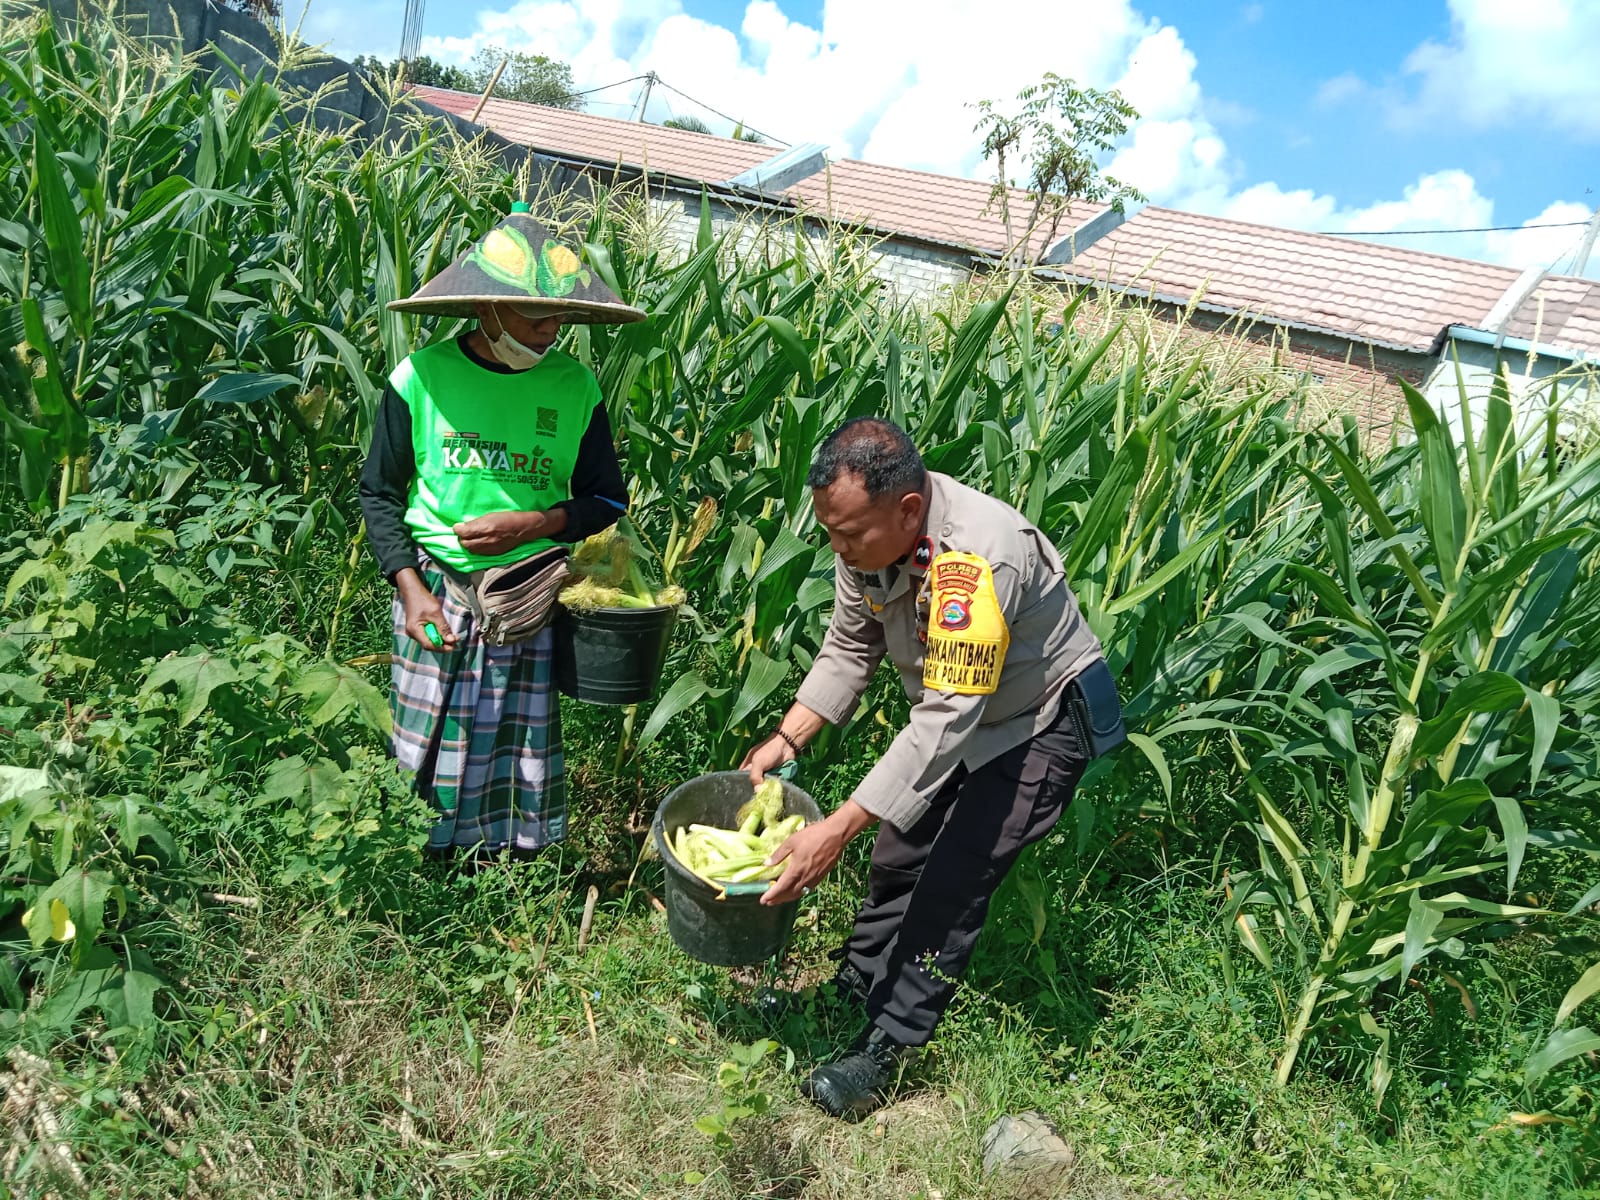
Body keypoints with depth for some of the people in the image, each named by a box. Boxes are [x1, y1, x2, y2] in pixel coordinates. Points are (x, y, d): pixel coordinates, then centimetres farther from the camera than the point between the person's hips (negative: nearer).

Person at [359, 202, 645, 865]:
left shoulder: (575, 388, -1)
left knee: (523, 757, 6)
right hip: (436, 590, -1)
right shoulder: (422, 376, -5)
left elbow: (607, 499, 6)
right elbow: (379, 492, 3)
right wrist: (411, 591, -8)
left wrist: (532, 524, -12)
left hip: (531, 602, 1)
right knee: (429, 754, 5)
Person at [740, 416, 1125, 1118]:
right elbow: (849, 646, -1)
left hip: (1040, 724, -7)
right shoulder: (871, 531, -16)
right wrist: (785, 739, -9)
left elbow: (946, 721, -39)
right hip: (958, 717, 7)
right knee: (899, 856, 12)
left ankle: (884, 1052, 4)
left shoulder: (976, 561, -40)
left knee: (952, 882, -10)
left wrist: (836, 831, -40)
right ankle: (851, 994, 31)